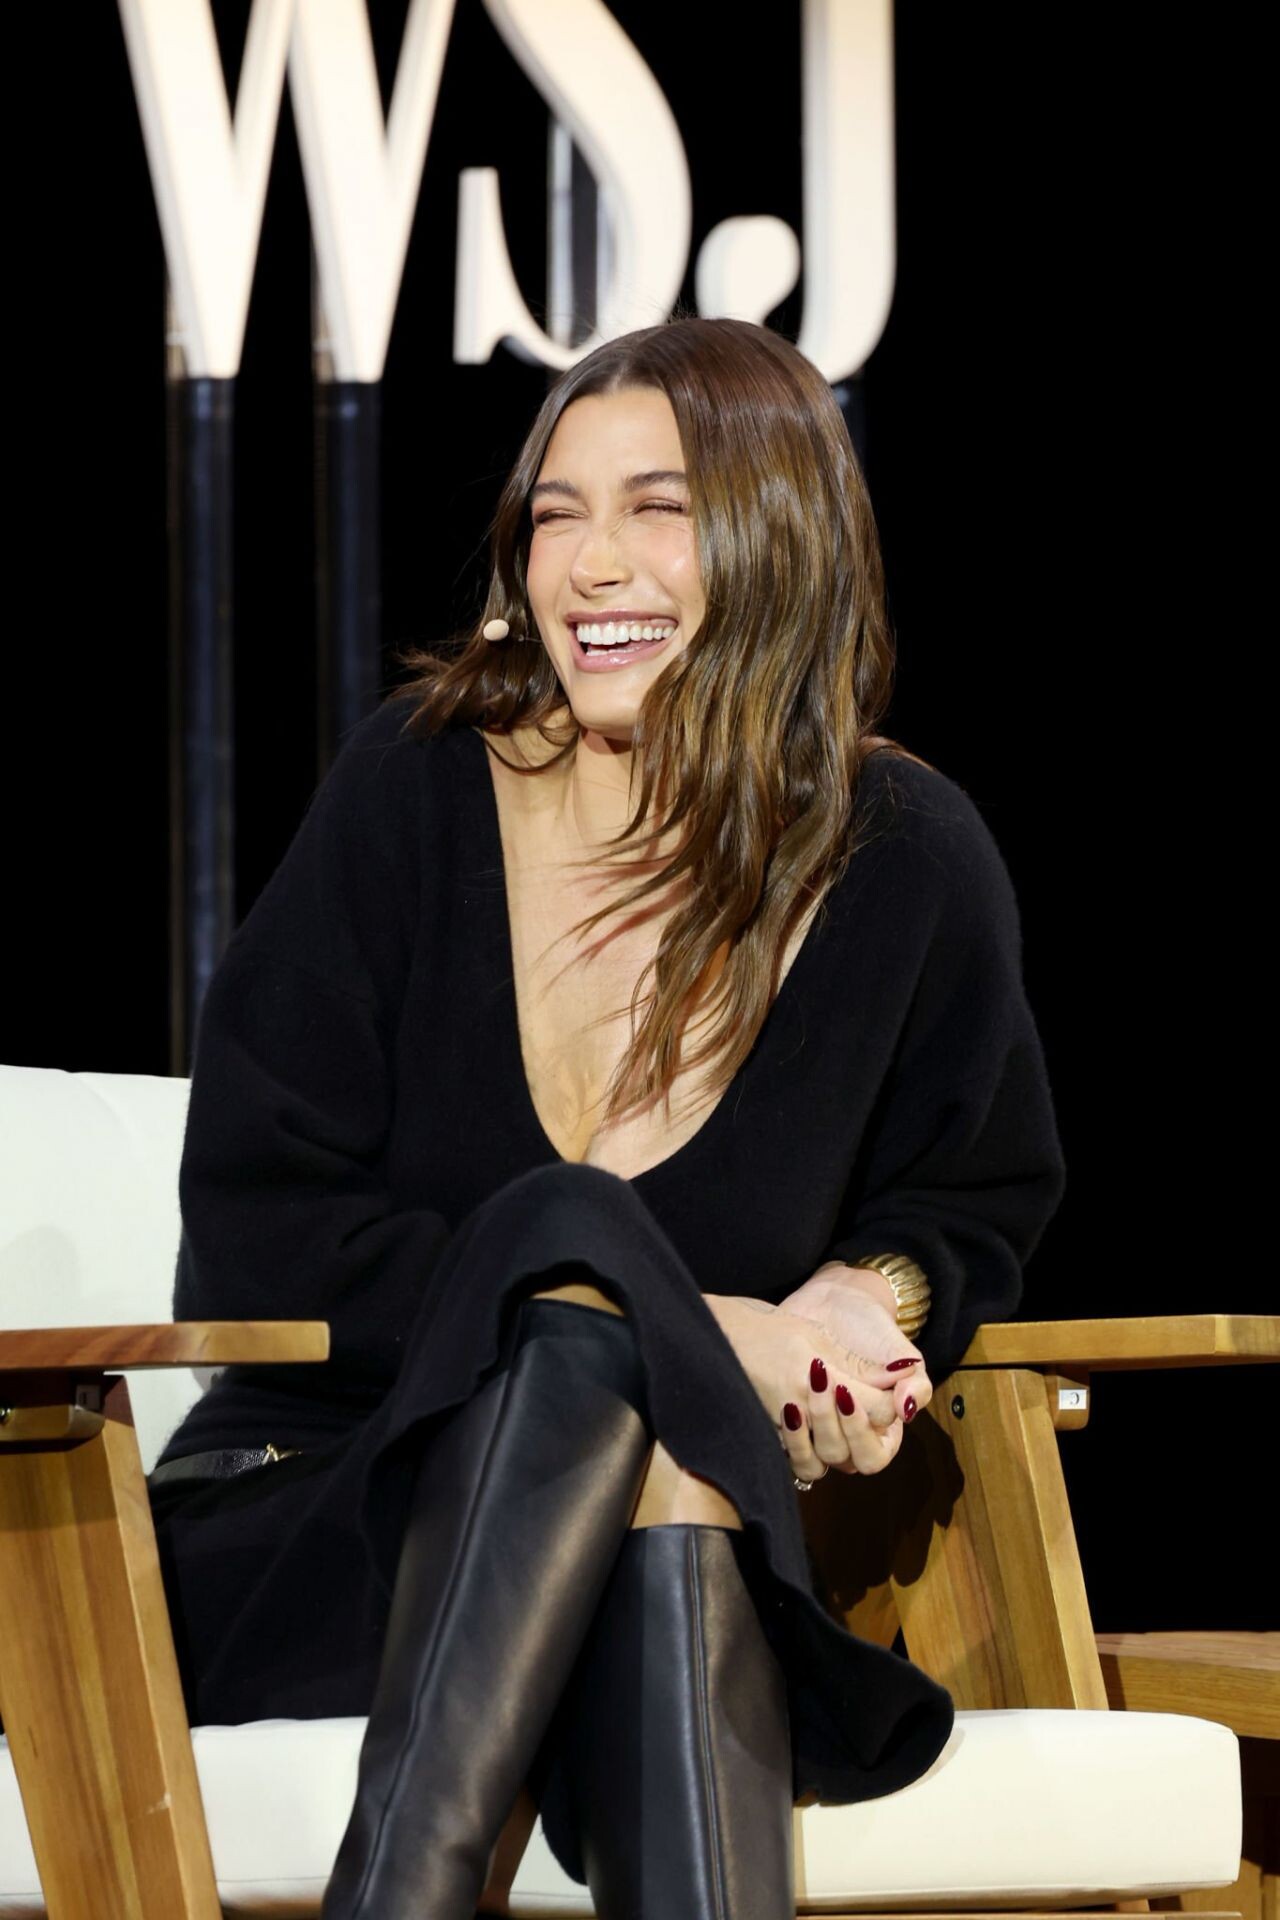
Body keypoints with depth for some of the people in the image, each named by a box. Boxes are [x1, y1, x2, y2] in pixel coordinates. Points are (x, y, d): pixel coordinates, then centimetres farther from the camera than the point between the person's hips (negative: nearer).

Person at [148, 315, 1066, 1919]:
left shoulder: (906, 865, 1)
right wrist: (703, 1332, -15)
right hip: (322, 1502, -1)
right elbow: (255, 1228, -8)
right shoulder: (415, 793, -4)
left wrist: (872, 1294, -8)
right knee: (589, 1290, -34)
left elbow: (975, 1199, 20)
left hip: (712, 1509, 1)